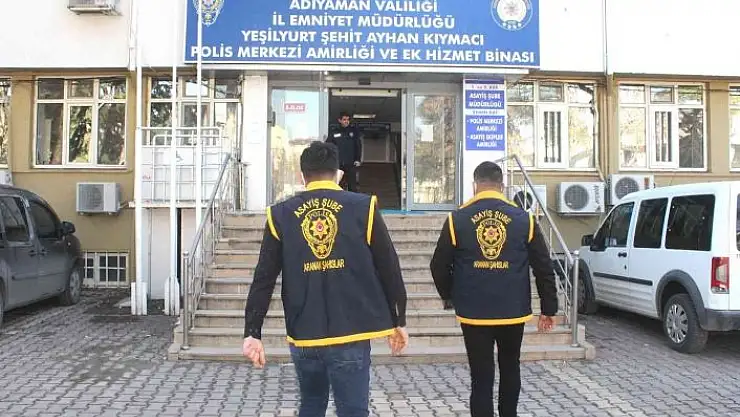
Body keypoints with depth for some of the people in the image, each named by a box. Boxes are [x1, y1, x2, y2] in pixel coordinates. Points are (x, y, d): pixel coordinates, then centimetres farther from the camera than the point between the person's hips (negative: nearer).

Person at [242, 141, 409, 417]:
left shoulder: (280, 215, 2)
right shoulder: (364, 208, -2)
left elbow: (263, 280, 0)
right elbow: (389, 271, 1)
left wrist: (253, 332, 4)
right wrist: (398, 321, 12)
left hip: (302, 335, 3)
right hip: (350, 334, -2)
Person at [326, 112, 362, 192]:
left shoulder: (354, 130, 5)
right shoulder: (334, 131, 5)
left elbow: (358, 146, 5)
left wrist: (358, 160, -2)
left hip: (351, 164, -1)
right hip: (337, 164, 1)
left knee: (352, 186, -1)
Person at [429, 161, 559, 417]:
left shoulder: (457, 220, -5)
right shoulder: (524, 219, -2)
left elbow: (439, 267, 0)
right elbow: (544, 268, 0)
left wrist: (449, 297, 18)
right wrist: (548, 308, 10)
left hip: (474, 313, -2)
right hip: (513, 312, 2)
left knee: (481, 377, 4)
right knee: (510, 370, 23)